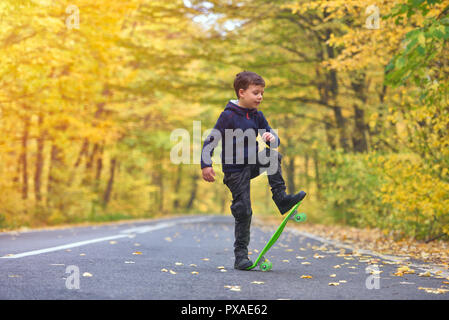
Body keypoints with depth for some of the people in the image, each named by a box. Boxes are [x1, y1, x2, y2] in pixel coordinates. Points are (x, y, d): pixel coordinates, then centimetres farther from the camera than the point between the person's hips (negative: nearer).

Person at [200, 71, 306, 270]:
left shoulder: (257, 115, 6)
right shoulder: (229, 115, -12)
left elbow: (275, 140, 9)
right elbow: (211, 140, -12)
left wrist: (272, 138, -16)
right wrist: (206, 165, -22)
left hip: (252, 164, 5)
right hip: (234, 170, -5)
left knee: (273, 156, -20)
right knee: (243, 211, -7)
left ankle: (281, 198, -13)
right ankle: (241, 256, 1)